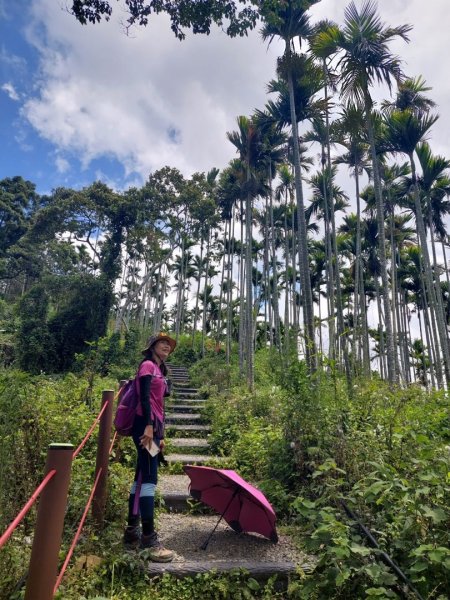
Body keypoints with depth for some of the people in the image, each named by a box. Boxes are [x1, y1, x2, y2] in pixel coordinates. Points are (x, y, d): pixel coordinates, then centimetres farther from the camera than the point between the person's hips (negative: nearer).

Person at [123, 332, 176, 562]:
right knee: (149, 479, -11)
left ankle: (132, 531, 21)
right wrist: (149, 426, -25)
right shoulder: (148, 365, -4)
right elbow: (144, 397, -16)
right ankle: (149, 539, -9)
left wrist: (161, 434, 20)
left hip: (153, 427, 9)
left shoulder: (160, 370, 21)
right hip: (145, 426, -9)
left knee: (141, 478, 12)